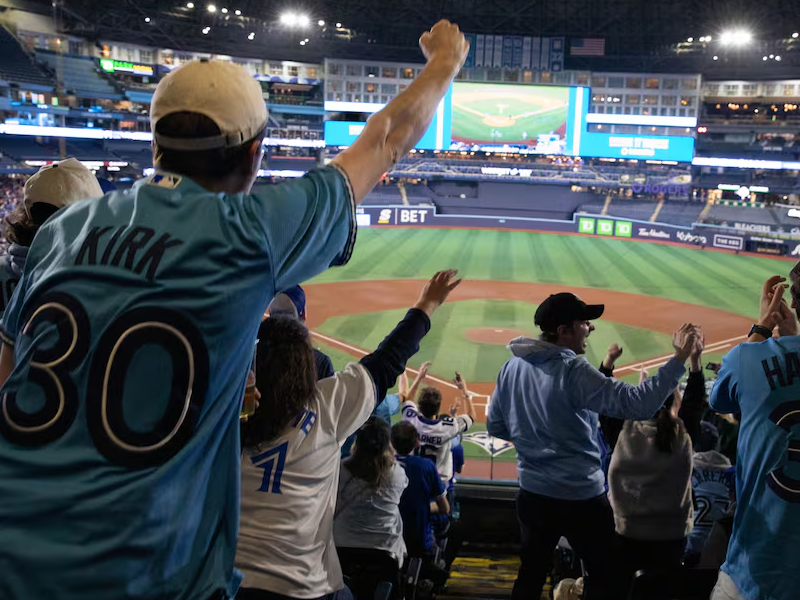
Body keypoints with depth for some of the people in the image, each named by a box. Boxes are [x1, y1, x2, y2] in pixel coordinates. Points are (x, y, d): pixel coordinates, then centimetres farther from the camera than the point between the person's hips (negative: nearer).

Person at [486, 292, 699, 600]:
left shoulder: (512, 367, 0)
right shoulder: (572, 370, -20)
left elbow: (495, 426, 9)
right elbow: (638, 403, -25)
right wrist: (679, 358, -21)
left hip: (532, 494, 6)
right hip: (580, 498, -6)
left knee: (531, 574, 20)